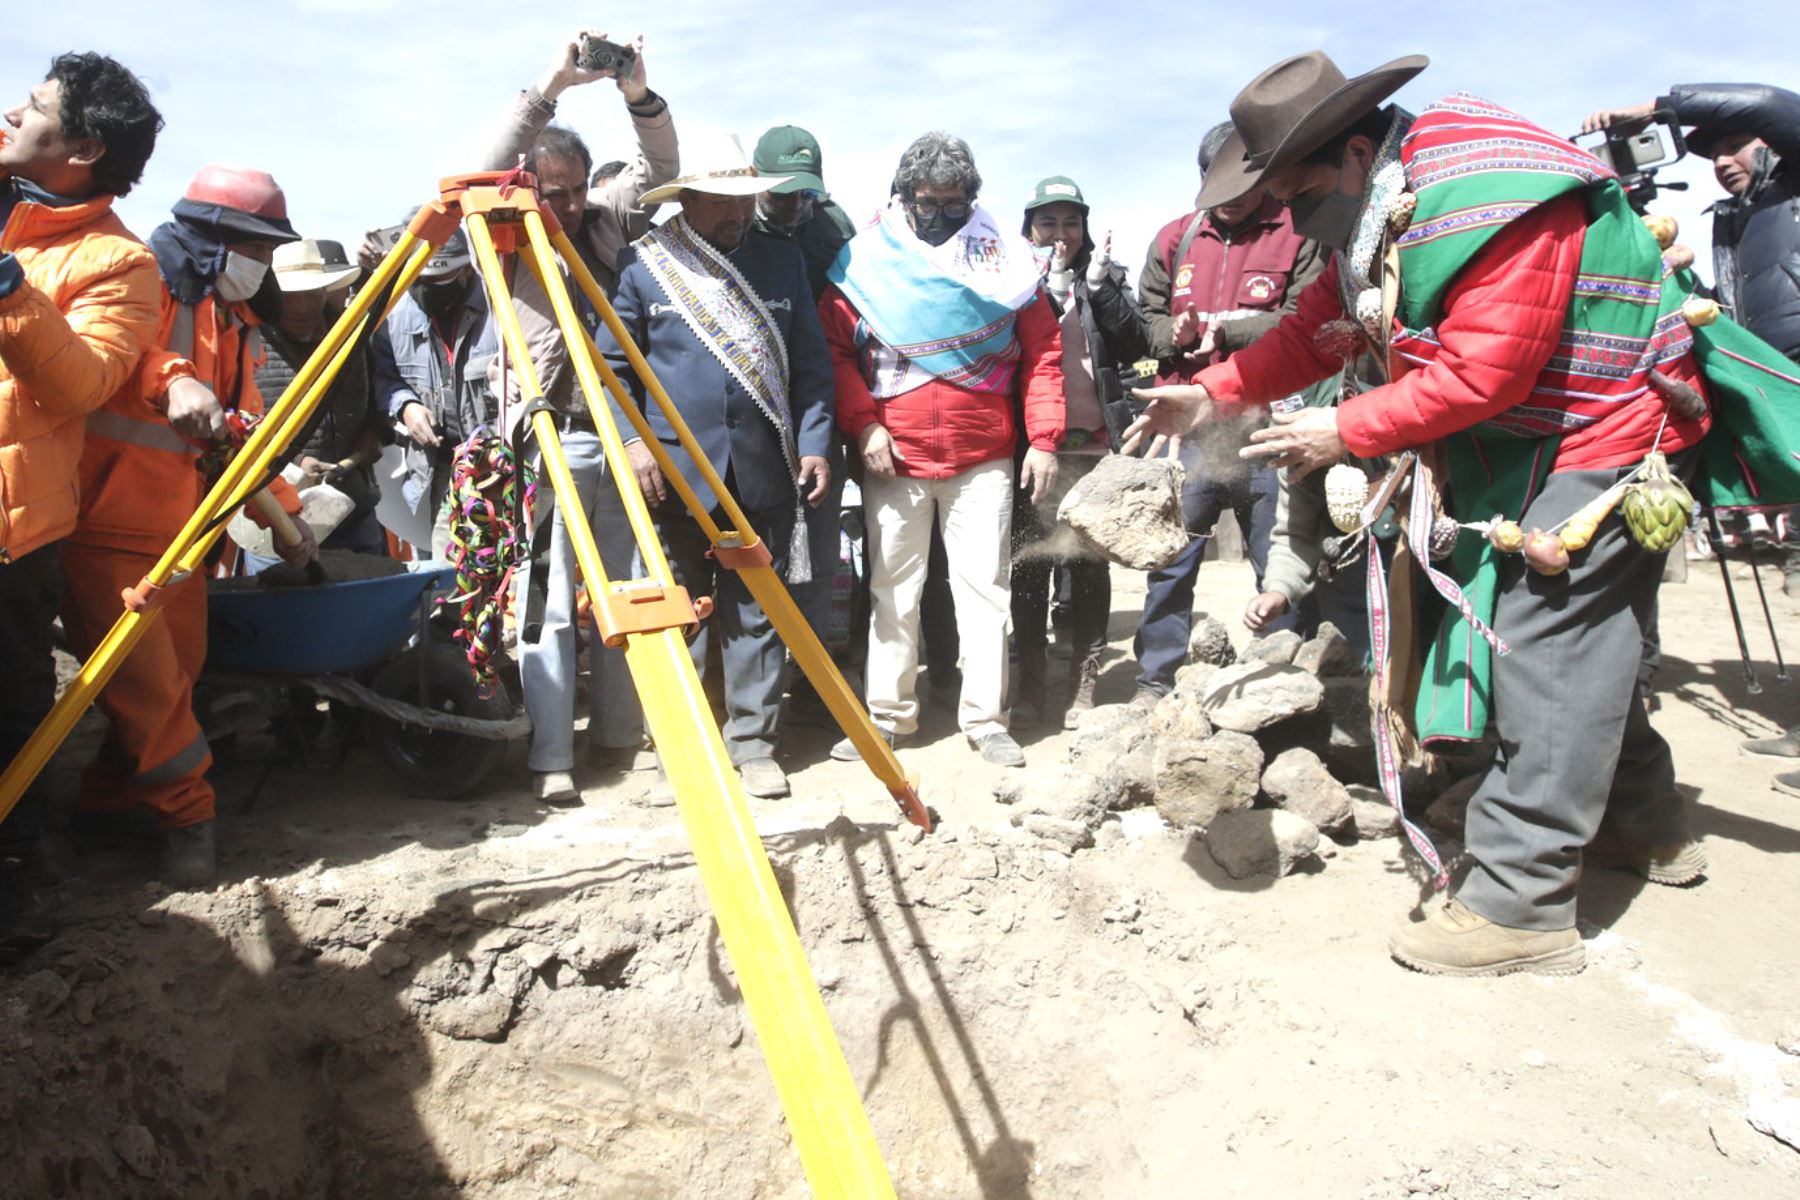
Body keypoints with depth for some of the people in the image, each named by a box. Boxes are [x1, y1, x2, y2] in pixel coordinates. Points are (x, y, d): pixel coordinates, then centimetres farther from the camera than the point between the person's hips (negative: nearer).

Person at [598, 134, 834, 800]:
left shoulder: (783, 262, 11)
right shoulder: (644, 264, 3)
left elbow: (811, 365, 11)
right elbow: (611, 365, 3)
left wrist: (815, 443, 1)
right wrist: (633, 441, -9)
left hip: (764, 471, 2)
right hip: (676, 471, -2)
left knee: (757, 614, 6)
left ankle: (753, 742, 17)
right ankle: (675, 743, 20)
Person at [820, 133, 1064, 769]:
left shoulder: (1005, 255, 4)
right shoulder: (863, 258, 2)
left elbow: (1041, 352, 4)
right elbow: (835, 348, 3)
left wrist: (1043, 438, -3)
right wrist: (863, 424, -9)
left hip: (984, 460, 0)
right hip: (894, 459, 0)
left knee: (984, 585, 3)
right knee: (892, 588, 7)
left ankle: (985, 717, 14)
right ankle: (886, 712, 19)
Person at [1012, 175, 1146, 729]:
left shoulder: (1107, 275, 11)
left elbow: (1134, 346, -1)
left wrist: (1099, 284, -9)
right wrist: (1048, 289, -15)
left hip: (1093, 440, 1)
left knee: (1089, 559, 4)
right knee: (1029, 558, 3)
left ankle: (1084, 682, 11)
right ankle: (1031, 679, 12)